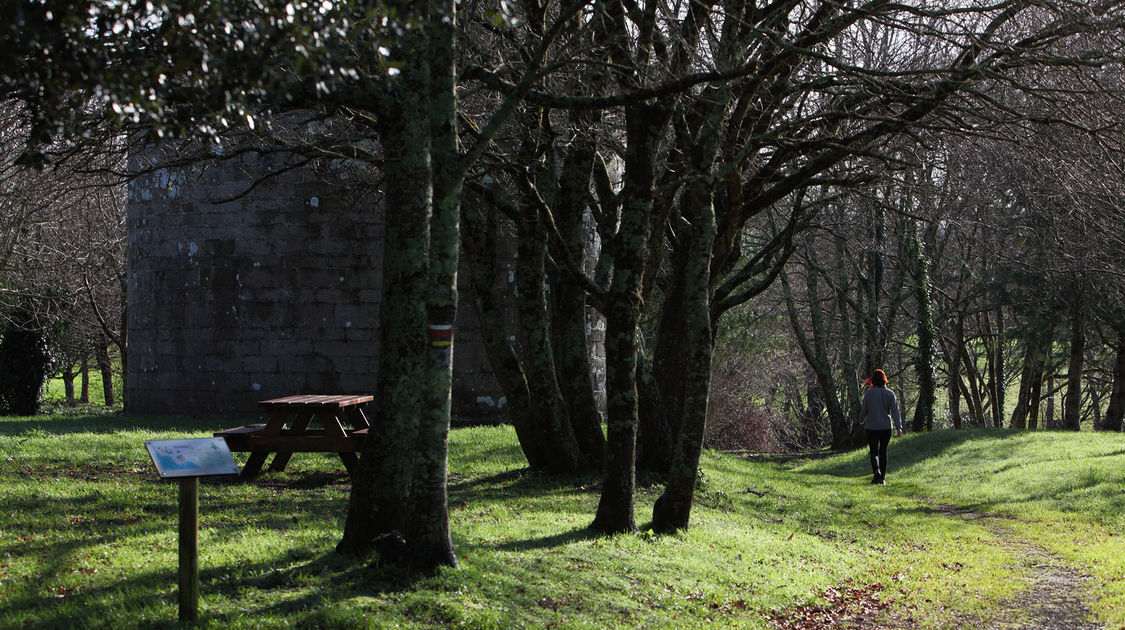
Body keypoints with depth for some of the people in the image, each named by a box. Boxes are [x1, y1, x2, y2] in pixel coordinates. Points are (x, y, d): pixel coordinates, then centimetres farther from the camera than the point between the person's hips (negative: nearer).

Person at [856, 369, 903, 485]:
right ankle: (882, 478, 13)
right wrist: (898, 427, -9)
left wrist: (861, 422, 19)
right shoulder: (890, 393, -1)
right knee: (883, 452, 13)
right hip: (886, 427, 2)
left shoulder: (869, 393, -5)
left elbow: (864, 410, 0)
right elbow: (895, 411, -6)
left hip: (872, 427, -2)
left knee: (874, 452, 2)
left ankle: (876, 471, -24)